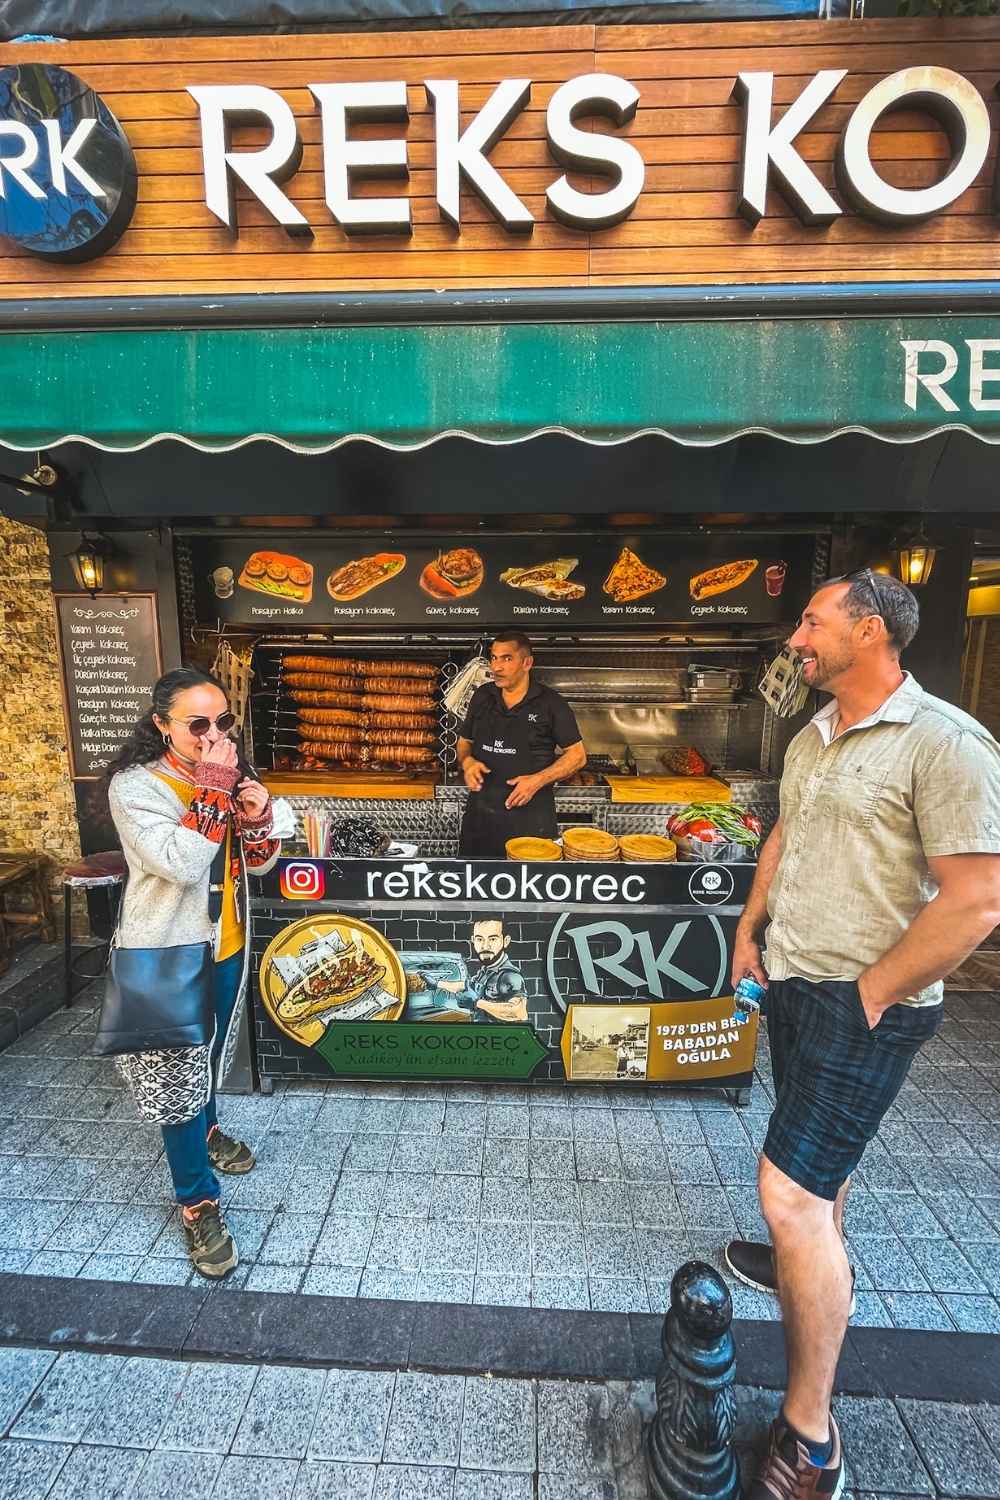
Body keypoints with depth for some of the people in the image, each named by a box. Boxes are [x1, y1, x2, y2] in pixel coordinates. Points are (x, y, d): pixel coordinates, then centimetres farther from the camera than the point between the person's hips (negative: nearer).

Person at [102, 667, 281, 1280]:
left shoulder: (228, 775, 0)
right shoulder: (135, 785, -18)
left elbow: (259, 863, 1)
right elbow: (182, 865, -30)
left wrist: (257, 816, -18)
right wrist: (212, 791, -30)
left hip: (225, 945, 6)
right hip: (168, 954, -6)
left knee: (210, 1056, 26)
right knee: (178, 1073, 5)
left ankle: (205, 1130, 53)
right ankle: (199, 1203, 24)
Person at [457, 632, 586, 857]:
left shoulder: (550, 703, -6)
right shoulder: (482, 696, 6)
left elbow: (577, 755, -2)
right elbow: (464, 741, 17)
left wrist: (538, 780, -16)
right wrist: (467, 762, -6)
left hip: (530, 817, -3)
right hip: (480, 812, 4)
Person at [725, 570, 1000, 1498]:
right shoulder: (810, 739, 6)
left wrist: (869, 995, -17)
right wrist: (748, 932, 13)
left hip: (862, 1008, -8)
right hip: (790, 981, 8)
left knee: (790, 1190, -6)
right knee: (819, 1149, 25)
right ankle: (817, 1265, 50)